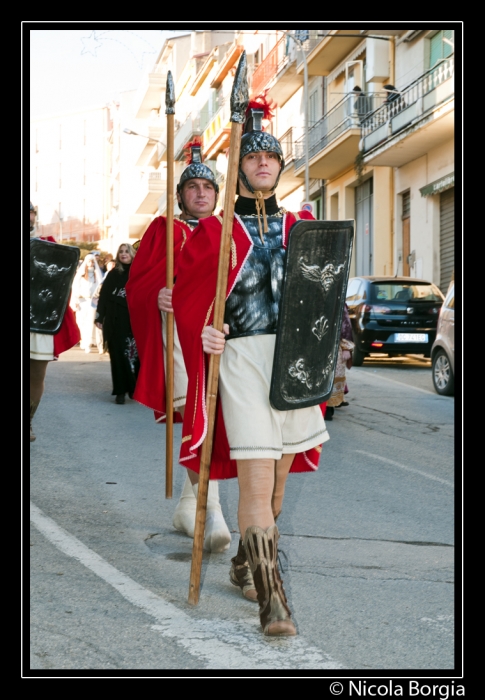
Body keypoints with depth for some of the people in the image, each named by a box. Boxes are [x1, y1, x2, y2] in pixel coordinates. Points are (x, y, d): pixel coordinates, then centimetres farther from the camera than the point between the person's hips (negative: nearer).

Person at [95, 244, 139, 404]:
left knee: (135, 353, 1)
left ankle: (134, 388, 13)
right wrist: (100, 317, -3)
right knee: (119, 354, -1)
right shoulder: (113, 274, 6)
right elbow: (103, 295, 4)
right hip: (116, 320, 0)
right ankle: (121, 391, 0)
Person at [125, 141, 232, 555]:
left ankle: (189, 505, 16)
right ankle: (210, 509, -20)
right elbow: (137, 284, 3)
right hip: (177, 327, -3)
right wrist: (158, 297, -18)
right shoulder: (163, 230, 12)